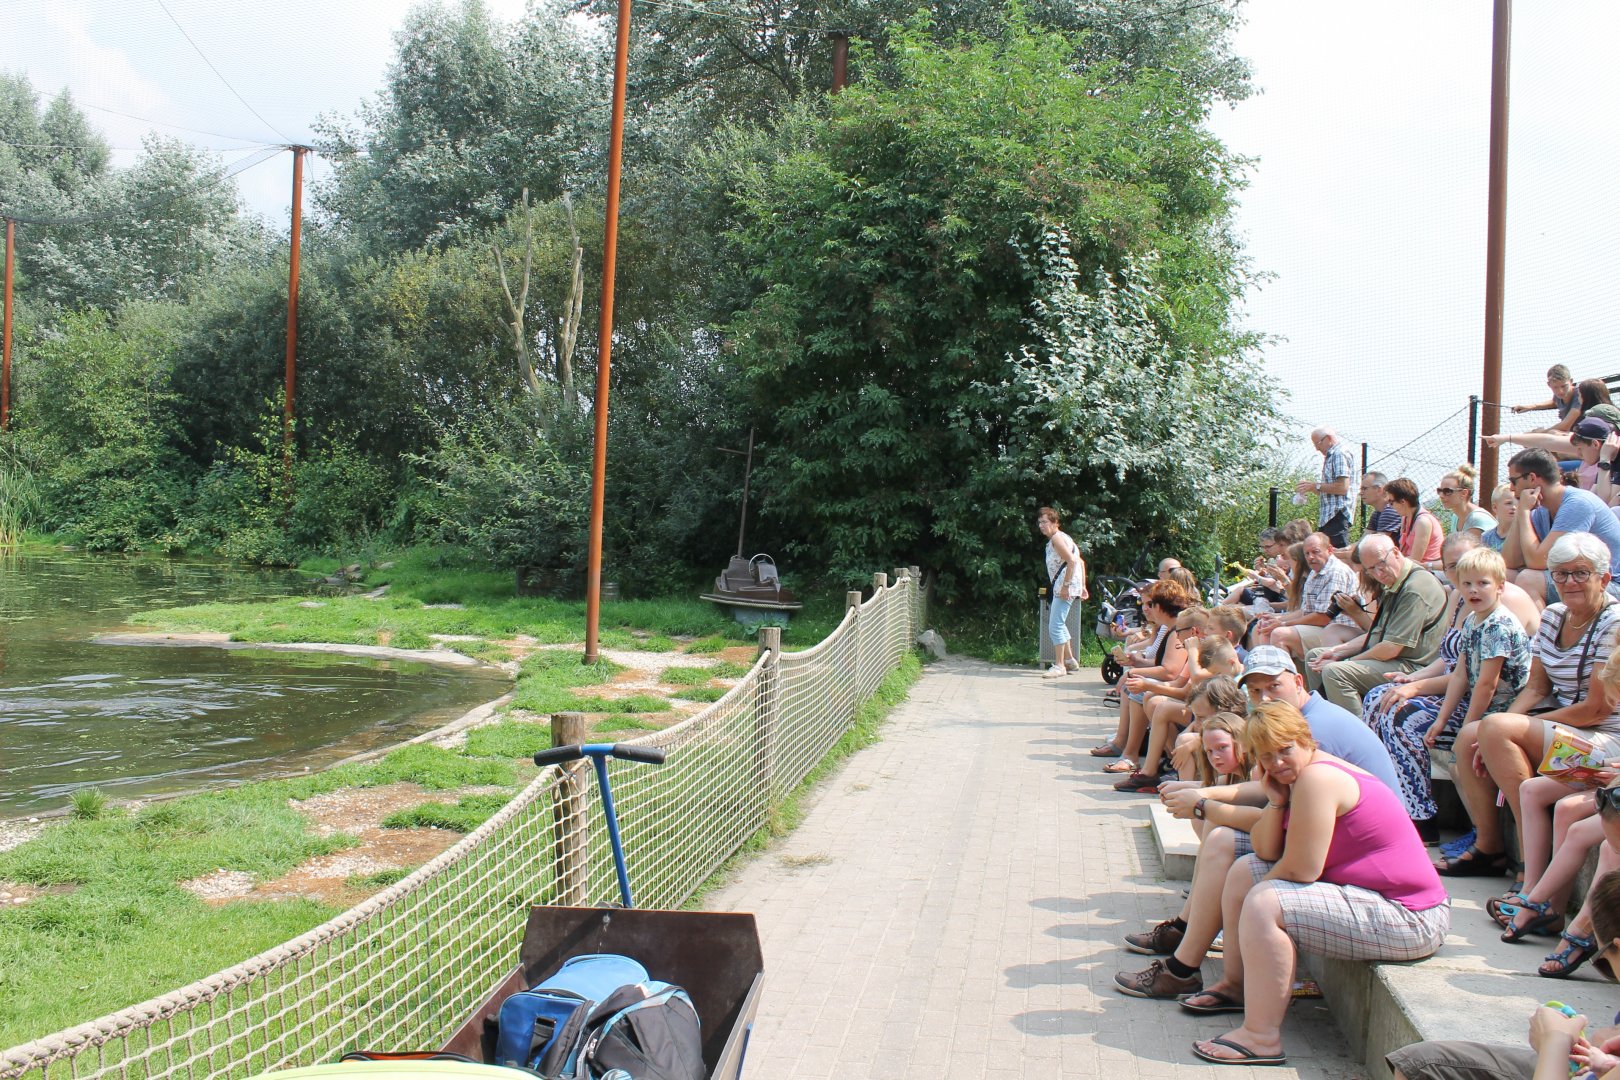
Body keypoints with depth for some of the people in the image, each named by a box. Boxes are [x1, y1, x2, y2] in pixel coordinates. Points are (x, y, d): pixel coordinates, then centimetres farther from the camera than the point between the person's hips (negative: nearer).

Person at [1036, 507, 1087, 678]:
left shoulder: (1056, 538, -11)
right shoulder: (1061, 537, 19)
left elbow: (1072, 561, -22)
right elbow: (1081, 562, 21)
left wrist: (1065, 586, -23)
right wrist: (1083, 586, 21)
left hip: (1065, 588, -11)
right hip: (1061, 587, 11)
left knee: (1055, 626, -10)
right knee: (1059, 624, 21)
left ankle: (1059, 666, -7)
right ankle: (1069, 659, 29)